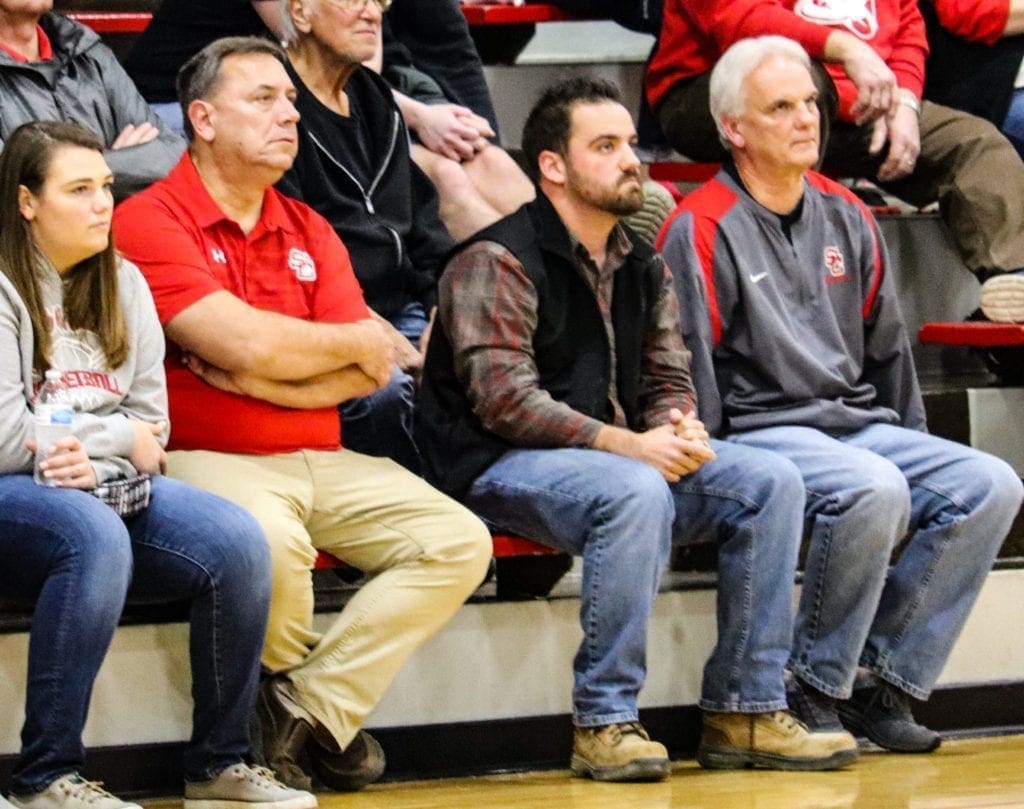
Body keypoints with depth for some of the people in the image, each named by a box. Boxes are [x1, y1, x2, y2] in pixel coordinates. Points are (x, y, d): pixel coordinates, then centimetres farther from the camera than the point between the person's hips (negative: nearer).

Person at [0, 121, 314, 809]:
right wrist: (121, 436, -3)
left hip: (110, 487, 6)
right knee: (95, 536, -38)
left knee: (238, 542, -19)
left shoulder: (123, 284, 14)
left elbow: (151, 423, 11)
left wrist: (92, 461, -12)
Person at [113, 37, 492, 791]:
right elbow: (245, 342, -17)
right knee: (270, 541, -38)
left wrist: (253, 378, -11)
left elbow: (368, 374, 6)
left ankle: (309, 713, -11)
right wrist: (353, 342, 1)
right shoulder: (150, 222, -6)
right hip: (207, 461, -7)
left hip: (323, 463, 7)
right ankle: (303, 693, -3)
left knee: (458, 539, -11)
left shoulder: (308, 231, 16)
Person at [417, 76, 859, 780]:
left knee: (771, 482, -10)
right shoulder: (497, 260, -11)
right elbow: (503, 399, -19)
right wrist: (626, 444, -25)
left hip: (622, 455, 8)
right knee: (636, 494, -37)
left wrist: (680, 429, -10)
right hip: (497, 465, -8)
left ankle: (745, 714, -8)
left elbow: (668, 380, 16)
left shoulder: (643, 267, 15)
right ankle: (604, 723, -29)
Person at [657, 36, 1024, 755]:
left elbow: (888, 345, 24)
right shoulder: (703, 230, -6)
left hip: (861, 422, 7)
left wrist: (916, 448, 20)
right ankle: (815, 687, -19)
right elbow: (689, 371, -8)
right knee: (873, 489, -36)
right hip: (761, 432, -7)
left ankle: (880, 677, -11)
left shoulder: (844, 217, 16)